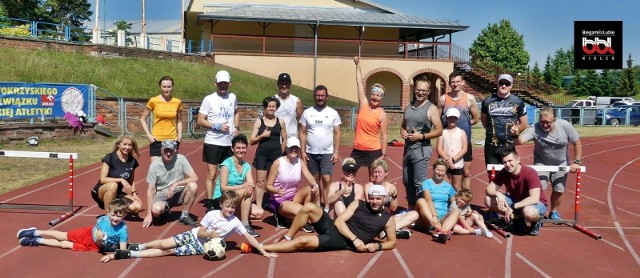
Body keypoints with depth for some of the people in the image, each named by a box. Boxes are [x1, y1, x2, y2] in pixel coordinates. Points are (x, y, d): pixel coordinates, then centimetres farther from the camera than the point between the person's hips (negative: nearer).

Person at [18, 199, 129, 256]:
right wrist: (98, 238, -40)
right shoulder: (102, 220, -27)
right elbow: (98, 241, -19)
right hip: (89, 234, 0)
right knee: (61, 237, 11)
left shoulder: (123, 229, -32)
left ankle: (36, 241, 30)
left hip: (93, 246, 0)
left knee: (64, 244, 7)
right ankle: (35, 233, 38)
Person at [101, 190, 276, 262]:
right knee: (163, 245, -19)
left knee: (168, 252, -13)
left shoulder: (235, 222, -13)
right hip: (193, 236, 0)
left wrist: (264, 252, -16)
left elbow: (249, 237, -13)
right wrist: (211, 234, -27)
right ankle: (138, 246, 5)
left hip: (201, 248, 0)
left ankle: (128, 254, -9)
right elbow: (200, 232, -8)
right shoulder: (212, 214, -15)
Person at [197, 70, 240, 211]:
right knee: (211, 174, -1)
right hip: (213, 142, -5)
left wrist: (236, 128, 8)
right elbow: (200, 120, -8)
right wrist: (217, 126, -18)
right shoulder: (209, 99, -7)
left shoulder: (233, 97, 6)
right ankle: (209, 203, 5)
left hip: (229, 142, 5)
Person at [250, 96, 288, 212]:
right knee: (260, 181, 2)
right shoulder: (259, 121, 1)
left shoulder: (280, 122, 5)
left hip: (276, 154, 1)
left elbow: (284, 140, 12)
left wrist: (280, 153, 7)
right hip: (262, 154, -1)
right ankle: (259, 206, 8)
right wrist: (262, 135, -15)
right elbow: (251, 141, -1)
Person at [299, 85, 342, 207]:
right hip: (311, 153, 2)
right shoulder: (307, 112, 1)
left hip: (327, 153, -2)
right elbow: (303, 133, 2)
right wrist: (303, 151, -3)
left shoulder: (333, 113, -1)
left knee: (326, 180, -9)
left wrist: (336, 152, -7)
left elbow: (337, 134, 0)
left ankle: (326, 206, -2)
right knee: (315, 180, 12)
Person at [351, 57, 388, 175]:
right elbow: (360, 83, 5)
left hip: (373, 151, -3)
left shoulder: (382, 114, -5)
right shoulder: (363, 105, 3)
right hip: (357, 150, 4)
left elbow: (383, 136, -5)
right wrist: (357, 65, 6)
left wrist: (383, 154, -10)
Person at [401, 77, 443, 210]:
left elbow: (439, 131, -9)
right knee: (407, 181, 14)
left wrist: (421, 136, -18)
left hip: (421, 149, -7)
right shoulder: (408, 106, 12)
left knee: (419, 183, -7)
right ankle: (411, 208, 27)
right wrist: (402, 132, -1)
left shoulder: (431, 108, -6)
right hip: (407, 148, 7)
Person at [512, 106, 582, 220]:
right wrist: (516, 135, -68)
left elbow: (577, 143, -12)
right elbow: (520, 140, -45)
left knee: (559, 190, 6)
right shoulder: (535, 129, -29)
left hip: (561, 163, 2)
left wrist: (576, 162, -13)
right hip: (541, 163, -2)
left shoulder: (565, 126, -23)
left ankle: (554, 212, 29)